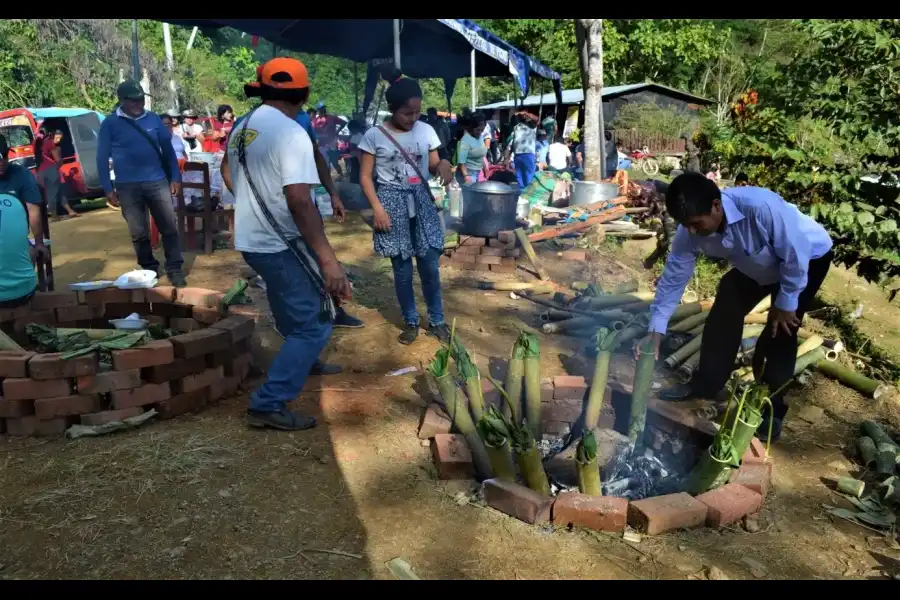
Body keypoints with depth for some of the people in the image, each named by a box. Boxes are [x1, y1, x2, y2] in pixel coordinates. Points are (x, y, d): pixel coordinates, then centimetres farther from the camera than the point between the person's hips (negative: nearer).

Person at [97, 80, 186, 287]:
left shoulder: (153, 119, 6)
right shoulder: (110, 124, -1)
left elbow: (168, 149, 10)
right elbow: (102, 158, 1)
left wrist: (175, 177, 5)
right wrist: (108, 189, -3)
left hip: (157, 181, 1)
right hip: (127, 186, -1)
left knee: (169, 227, 2)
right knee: (139, 233, 6)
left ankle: (175, 269, 10)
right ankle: (149, 270, 21)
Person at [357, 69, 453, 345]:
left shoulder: (426, 130, 2)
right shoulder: (374, 136, -7)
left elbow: (433, 166, 8)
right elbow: (365, 176, -4)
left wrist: (444, 165, -16)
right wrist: (378, 208, -14)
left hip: (422, 202, 3)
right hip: (393, 204, -2)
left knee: (430, 265, 4)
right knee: (402, 268, 5)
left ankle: (437, 320, 19)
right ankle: (411, 322, 20)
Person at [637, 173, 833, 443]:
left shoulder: (761, 208, -45)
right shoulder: (691, 230, -25)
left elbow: (796, 256, -31)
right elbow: (674, 276, -15)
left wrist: (785, 302, -20)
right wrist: (656, 328, -18)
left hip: (809, 258, -5)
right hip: (756, 266, 6)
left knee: (780, 332, -12)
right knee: (724, 314, 1)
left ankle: (772, 407, 5)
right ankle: (705, 385, 18)